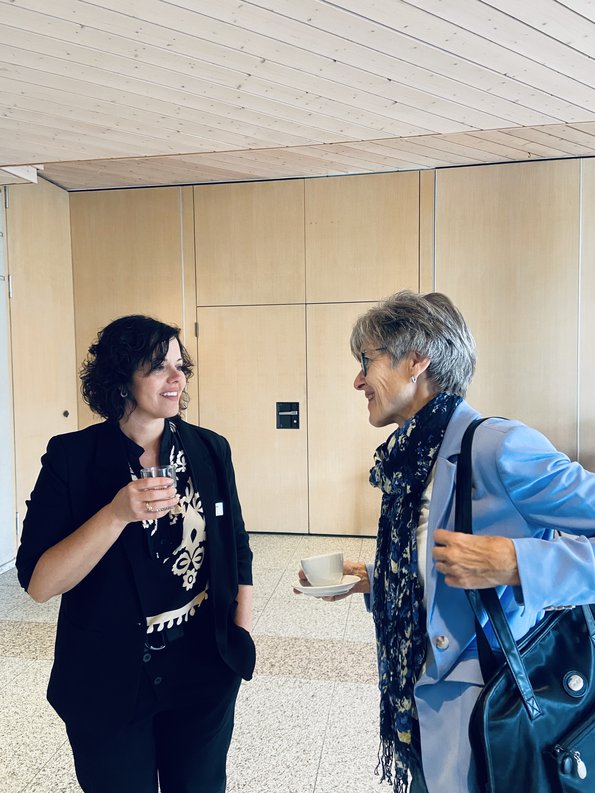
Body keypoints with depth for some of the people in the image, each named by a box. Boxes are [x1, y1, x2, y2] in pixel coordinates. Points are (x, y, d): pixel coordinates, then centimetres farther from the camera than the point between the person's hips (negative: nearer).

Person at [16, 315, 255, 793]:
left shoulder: (210, 449, -4)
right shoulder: (72, 457, -12)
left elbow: (238, 553, 4)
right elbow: (38, 584, -17)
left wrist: (241, 638, 3)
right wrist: (116, 515, -29)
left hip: (205, 672, 3)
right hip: (108, 681, -2)